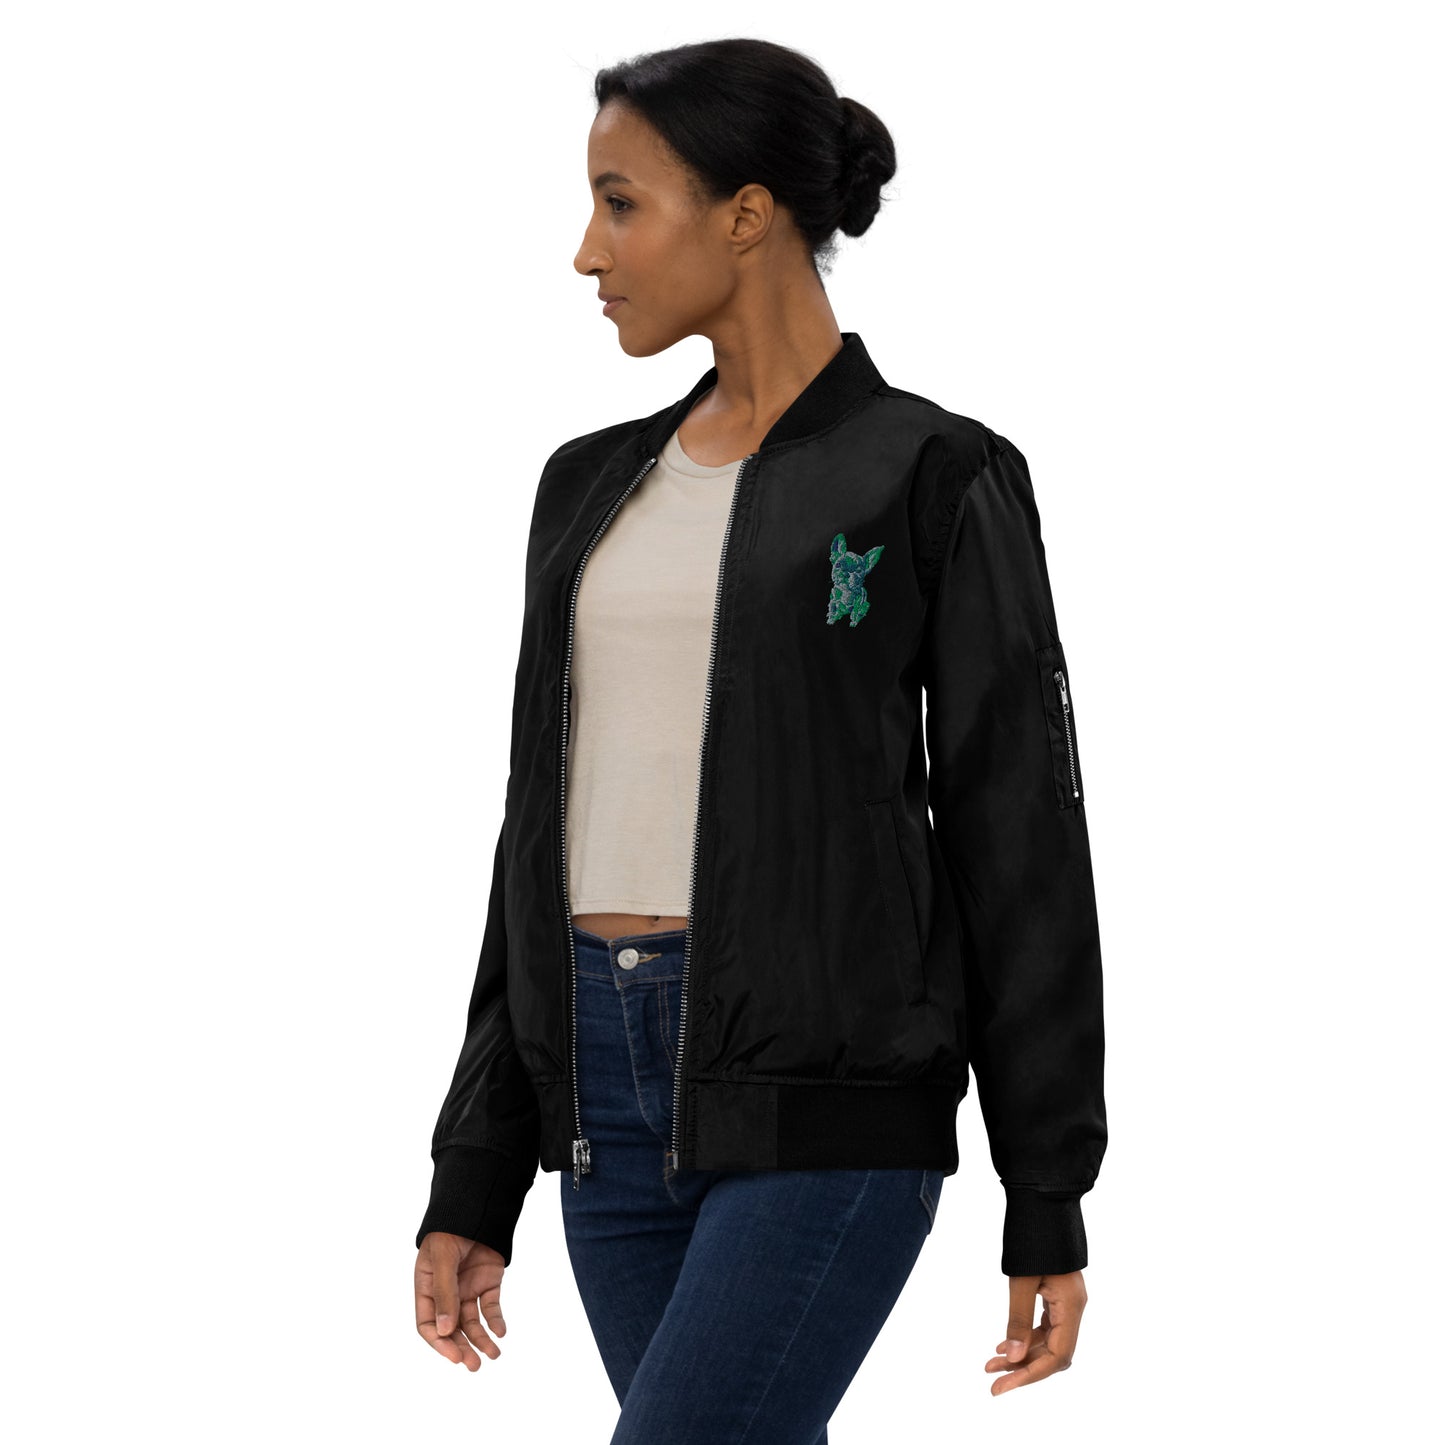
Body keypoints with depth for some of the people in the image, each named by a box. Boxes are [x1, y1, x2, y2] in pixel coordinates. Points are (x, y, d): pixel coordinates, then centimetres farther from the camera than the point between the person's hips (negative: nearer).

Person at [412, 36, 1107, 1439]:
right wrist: (474, 1177, 12)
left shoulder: (937, 483, -5)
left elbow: (1021, 847, -5)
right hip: (619, 1086, 7)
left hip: (824, 1100, -7)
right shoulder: (597, 488, 14)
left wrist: (1050, 1208, -6)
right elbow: (552, 829, 16)